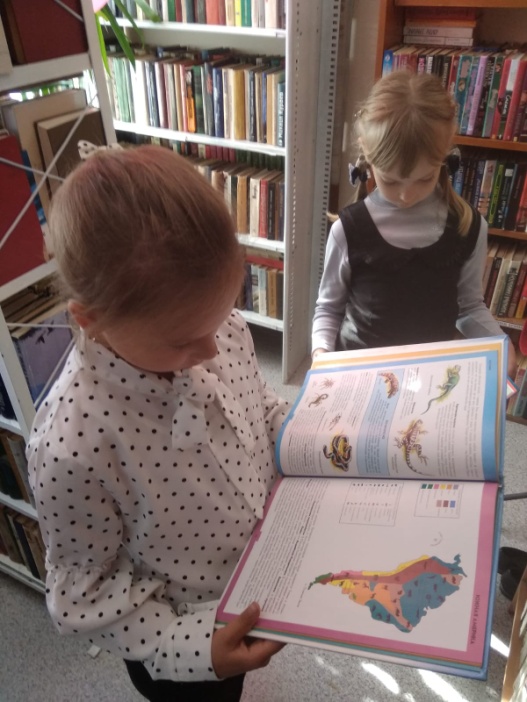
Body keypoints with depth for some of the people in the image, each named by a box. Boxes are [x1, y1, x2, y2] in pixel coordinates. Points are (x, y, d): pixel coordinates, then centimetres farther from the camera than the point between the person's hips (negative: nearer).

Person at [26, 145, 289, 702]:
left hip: (264, 586, 5)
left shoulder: (221, 329, -21)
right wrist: (194, 645, -26)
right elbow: (85, 590, -20)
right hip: (181, 650, -5)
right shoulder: (71, 444, -37)